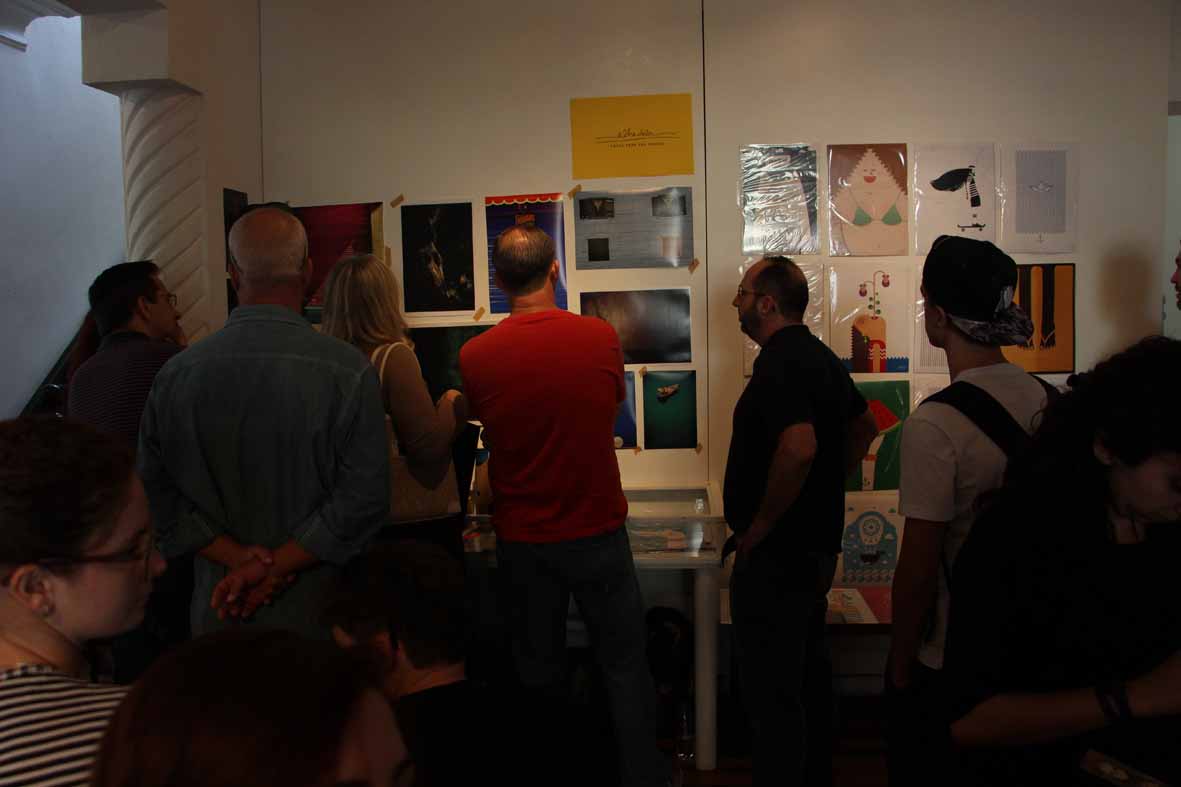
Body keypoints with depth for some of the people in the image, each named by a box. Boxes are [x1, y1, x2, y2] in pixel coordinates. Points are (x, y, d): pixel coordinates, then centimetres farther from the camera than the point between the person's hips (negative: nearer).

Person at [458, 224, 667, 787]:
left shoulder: (475, 355, -11)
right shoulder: (601, 337, -11)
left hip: (521, 539, 1)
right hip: (597, 532, -1)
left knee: (538, 673, 17)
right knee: (625, 667, 13)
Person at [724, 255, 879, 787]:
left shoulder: (779, 364, -20)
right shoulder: (820, 356, 11)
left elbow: (799, 447, -35)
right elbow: (863, 428, 23)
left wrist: (759, 526, -23)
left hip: (776, 551, -11)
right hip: (817, 542, 11)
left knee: (771, 689, 0)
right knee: (809, 672, 22)